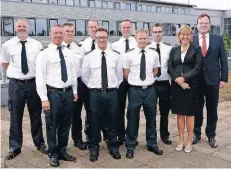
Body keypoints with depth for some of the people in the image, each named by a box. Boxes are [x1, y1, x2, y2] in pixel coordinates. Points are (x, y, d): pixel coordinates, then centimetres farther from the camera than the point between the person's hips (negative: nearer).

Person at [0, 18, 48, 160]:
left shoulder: (37, 45, 0)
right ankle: (15, 147, 24)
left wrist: (39, 75, 2)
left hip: (34, 83, 0)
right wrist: (15, 72, 6)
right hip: (16, 84, 0)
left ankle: (40, 143, 30)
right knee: (15, 117, 8)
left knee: (36, 116, 13)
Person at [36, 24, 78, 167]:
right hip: (53, 93, -5)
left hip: (68, 92, 5)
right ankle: (53, 154, 23)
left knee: (65, 125, 15)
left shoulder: (69, 53, 10)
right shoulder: (44, 54, -5)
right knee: (52, 126, 5)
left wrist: (75, 91, 12)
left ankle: (63, 151, 31)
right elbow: (40, 77, -10)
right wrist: (44, 98, -15)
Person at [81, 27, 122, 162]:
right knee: (94, 122, 7)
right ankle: (94, 149, 24)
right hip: (95, 93, -1)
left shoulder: (115, 56, 3)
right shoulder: (89, 56, 0)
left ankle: (113, 147, 29)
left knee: (112, 122, 12)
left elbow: (119, 75, 11)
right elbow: (85, 76, 8)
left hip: (112, 93, 1)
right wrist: (92, 87, 6)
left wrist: (114, 86, 8)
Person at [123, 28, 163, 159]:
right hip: (135, 90, -2)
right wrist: (135, 82, 4)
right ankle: (130, 146, 23)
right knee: (132, 119, 7)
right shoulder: (129, 55, -6)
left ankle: (152, 144, 32)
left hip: (150, 89, 3)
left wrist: (148, 80, 7)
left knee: (151, 118, 14)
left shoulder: (154, 54, 2)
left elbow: (155, 71, 13)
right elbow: (126, 74, 0)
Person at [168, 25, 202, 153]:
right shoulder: (174, 50, 10)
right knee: (179, 113, 8)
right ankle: (180, 140, 18)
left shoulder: (196, 49, 2)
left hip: (190, 85, -2)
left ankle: (189, 141, 15)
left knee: (189, 113, 4)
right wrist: (178, 80, -13)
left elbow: (197, 68, -7)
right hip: (176, 85, 3)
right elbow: (170, 68, 3)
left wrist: (184, 78, -17)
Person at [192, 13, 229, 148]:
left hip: (213, 80, 1)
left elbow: (223, 60, 2)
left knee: (212, 110, 10)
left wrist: (224, 78, -3)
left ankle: (211, 135, 24)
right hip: (196, 81, 0)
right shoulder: (191, 40, 1)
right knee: (197, 109, 11)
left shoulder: (218, 39, 3)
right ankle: (196, 133, 26)